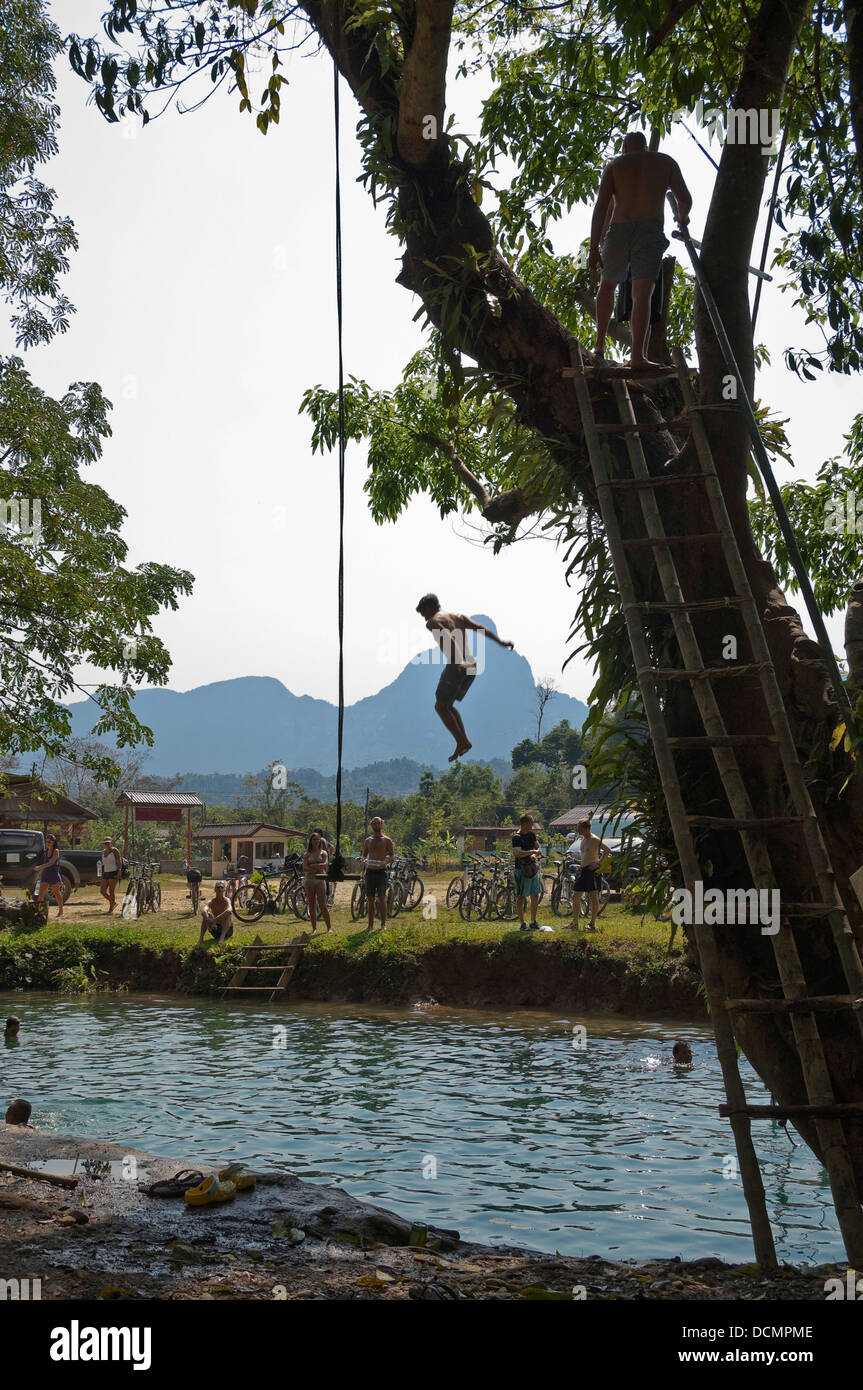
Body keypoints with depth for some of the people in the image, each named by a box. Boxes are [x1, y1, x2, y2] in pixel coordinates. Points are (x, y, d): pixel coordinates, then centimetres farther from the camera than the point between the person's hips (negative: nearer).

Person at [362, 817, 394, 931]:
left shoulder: (386, 840, 2)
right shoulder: (368, 840, 13)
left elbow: (392, 855, 2)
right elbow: (364, 854, 19)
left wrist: (386, 862, -17)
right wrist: (364, 861, -4)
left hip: (381, 871, -4)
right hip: (370, 871, 4)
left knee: (382, 899, -4)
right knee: (370, 899, 6)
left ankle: (383, 924, 2)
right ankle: (370, 925, 11)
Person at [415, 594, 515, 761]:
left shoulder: (433, 622, -1)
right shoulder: (458, 617, 23)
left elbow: (448, 639, -19)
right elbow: (480, 628, 12)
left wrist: (460, 662, -33)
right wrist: (501, 642, 4)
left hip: (456, 667, -8)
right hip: (471, 666, 8)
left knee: (440, 707, 6)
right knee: (447, 706, 19)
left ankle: (461, 742, -5)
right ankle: (464, 741, 7)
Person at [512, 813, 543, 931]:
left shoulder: (531, 834, 9)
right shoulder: (517, 837, -15)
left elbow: (538, 847, 12)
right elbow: (518, 853, -28)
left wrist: (535, 854, -9)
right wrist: (532, 851, -26)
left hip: (533, 869, 8)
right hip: (522, 870, -8)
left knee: (535, 896, 11)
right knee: (522, 897, -1)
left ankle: (533, 922, 21)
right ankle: (522, 924, 4)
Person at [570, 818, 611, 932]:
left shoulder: (594, 839, -13)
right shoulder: (582, 839, 14)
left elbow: (607, 850, -22)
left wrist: (599, 863, -21)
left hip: (592, 870, -9)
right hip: (583, 870, 10)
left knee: (594, 897, -5)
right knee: (575, 897, 10)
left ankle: (592, 924, -2)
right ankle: (575, 923, 18)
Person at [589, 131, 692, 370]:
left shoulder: (614, 165, 17)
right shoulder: (666, 162, 17)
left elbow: (601, 207, 5)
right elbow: (684, 199, 9)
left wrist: (593, 248, 1)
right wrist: (682, 217, 32)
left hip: (618, 231, 2)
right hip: (650, 232, -2)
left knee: (608, 285, 25)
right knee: (642, 295, -12)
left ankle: (600, 344, 23)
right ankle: (637, 356, -29)